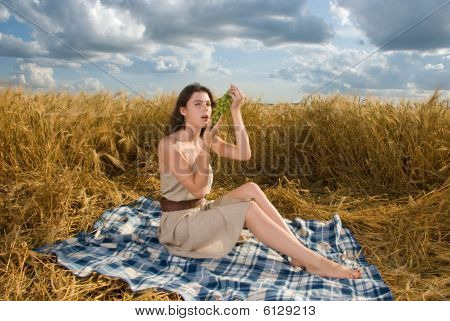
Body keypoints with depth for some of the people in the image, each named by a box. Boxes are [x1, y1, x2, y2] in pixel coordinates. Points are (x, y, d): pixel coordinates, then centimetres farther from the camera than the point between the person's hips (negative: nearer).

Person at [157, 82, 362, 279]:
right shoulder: (170, 144, -18)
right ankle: (314, 262, -21)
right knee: (249, 209, -25)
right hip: (178, 223, -7)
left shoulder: (205, 138, 4)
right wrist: (206, 145, -25)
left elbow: (244, 154, -11)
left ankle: (300, 255, -17)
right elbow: (197, 189, -22)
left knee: (251, 189, -15)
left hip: (200, 211, 7)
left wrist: (235, 111, -16)